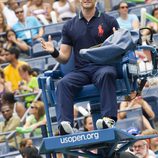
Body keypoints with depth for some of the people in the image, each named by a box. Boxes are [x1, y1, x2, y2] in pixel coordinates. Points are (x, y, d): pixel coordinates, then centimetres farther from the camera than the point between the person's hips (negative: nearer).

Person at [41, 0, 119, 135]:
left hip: (103, 67, -2)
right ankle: (65, 124, -45)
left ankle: (109, 119, -49)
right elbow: (64, 57, 16)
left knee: (107, 74, -37)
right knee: (63, 83, -29)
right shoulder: (70, 26, 17)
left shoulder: (109, 21, 11)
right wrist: (54, 52, -5)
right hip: (81, 71, 2)